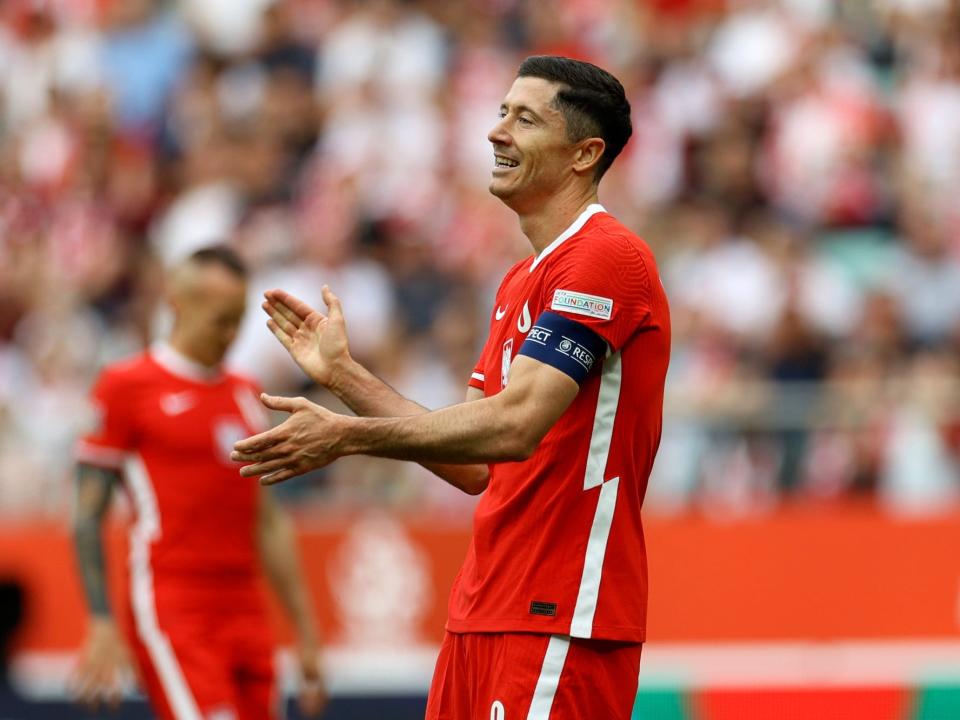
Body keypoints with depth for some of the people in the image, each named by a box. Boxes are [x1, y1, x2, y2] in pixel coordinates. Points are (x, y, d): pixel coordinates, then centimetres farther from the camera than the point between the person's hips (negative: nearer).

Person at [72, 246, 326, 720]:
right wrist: (101, 625, -12)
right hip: (169, 610, -7)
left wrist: (304, 628, 20)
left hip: (245, 610, 7)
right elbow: (87, 517, -3)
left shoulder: (244, 394, 18)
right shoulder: (126, 386, -1)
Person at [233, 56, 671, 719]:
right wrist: (343, 374, 15)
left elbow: (514, 426, -22)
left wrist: (349, 436, -20)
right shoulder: (520, 283, 20)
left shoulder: (606, 255, -12)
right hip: (484, 613, 9)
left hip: (559, 622, -9)